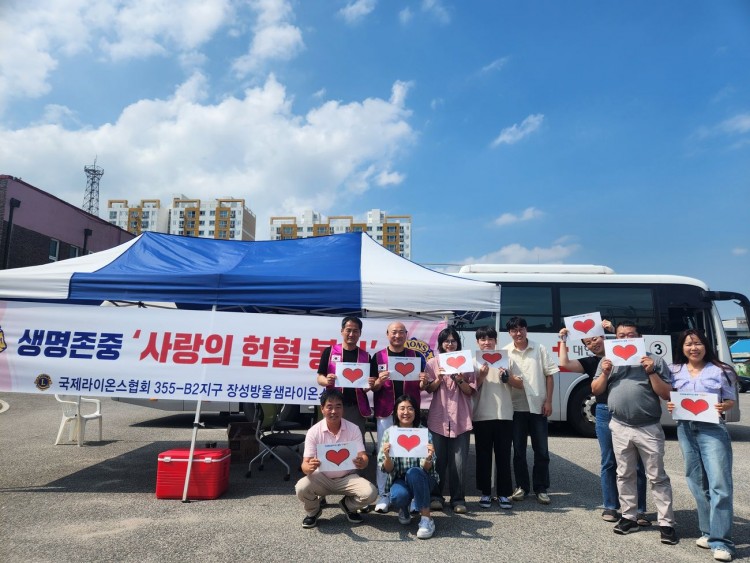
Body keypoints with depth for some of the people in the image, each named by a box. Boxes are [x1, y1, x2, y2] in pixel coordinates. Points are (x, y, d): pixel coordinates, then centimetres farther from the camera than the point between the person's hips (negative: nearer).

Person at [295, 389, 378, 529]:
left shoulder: (353, 429, -12)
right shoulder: (314, 432, -15)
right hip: (322, 478, -1)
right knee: (301, 488, -31)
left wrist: (362, 462, -43)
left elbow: (363, 456, -17)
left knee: (370, 493, -26)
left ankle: (347, 505, 11)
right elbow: (305, 464, -18)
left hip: (347, 478, 1)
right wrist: (309, 467, -44)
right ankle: (313, 511, 6)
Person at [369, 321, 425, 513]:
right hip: (385, 412, -1)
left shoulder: (415, 356, 7)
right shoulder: (378, 357, 4)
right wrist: (380, 380, -18)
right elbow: (373, 387, 2)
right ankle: (383, 495, 12)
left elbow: (422, 385, 9)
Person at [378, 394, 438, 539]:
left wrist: (428, 459, -36)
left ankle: (427, 519, -20)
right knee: (398, 496, -32)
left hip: (421, 479, -1)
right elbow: (387, 469, -9)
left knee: (413, 472, -33)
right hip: (399, 480, 1)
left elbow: (426, 468, -13)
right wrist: (387, 456, -31)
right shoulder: (389, 433, -5)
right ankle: (403, 510, 5)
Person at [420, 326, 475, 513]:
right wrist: (439, 378, -15)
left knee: (459, 461, -2)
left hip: (461, 418, 0)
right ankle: (436, 496, 18)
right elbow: (429, 389, 2)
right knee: (438, 459, 5)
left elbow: (470, 391, 3)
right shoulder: (433, 363, 6)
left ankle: (458, 499, 9)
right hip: (438, 418, 0)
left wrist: (459, 380, -15)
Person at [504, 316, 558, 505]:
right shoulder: (505, 352, 1)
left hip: (538, 406, 0)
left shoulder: (539, 349, 2)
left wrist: (548, 401, -3)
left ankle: (541, 489, 18)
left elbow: (549, 375, 3)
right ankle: (521, 487, 21)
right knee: (519, 450, 9)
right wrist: (510, 380, -22)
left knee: (541, 450, 6)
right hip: (516, 407, 0)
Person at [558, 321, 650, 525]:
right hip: (605, 413, 1)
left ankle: (639, 510, 12)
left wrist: (613, 330, -14)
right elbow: (564, 364, -1)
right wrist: (563, 340, 5)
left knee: (635, 462, 2)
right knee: (609, 462, 8)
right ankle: (610, 506, 18)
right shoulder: (590, 362, 9)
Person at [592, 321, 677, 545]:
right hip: (620, 428, 3)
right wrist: (605, 373, -8)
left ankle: (666, 523, 13)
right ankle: (628, 517, 24)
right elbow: (595, 390, 8)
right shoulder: (608, 361, 8)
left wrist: (651, 372, -15)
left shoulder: (654, 361, 0)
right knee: (625, 475, 12)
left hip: (649, 428, -3)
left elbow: (667, 394, -4)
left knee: (657, 477, 4)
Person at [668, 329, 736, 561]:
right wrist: (669, 405, -7)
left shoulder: (720, 371, 1)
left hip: (712, 429, -3)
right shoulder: (675, 371, 8)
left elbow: (731, 399, 4)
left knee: (719, 484, -8)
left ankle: (720, 541, -3)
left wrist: (724, 407, -16)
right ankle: (709, 531, 23)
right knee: (697, 483, 10)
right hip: (685, 429, 3)